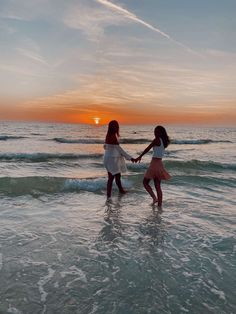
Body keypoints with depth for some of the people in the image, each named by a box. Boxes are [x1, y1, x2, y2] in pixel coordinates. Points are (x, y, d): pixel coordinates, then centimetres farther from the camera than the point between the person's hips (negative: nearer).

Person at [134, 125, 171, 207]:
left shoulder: (157, 140, -13)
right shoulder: (164, 141, 9)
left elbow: (147, 149, -11)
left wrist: (139, 157, -5)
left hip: (154, 163, -8)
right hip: (160, 164, 8)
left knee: (145, 182, 6)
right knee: (157, 186, 11)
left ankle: (154, 197, -10)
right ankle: (160, 204, 14)